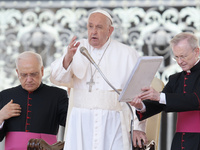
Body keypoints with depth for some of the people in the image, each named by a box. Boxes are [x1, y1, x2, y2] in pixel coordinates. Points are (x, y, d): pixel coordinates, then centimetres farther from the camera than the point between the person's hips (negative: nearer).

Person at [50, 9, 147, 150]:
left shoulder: (127, 54, 5)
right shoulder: (78, 49, 11)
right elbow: (57, 78, -1)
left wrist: (138, 127, -3)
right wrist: (67, 58, -21)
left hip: (113, 124, -1)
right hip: (81, 122, 2)